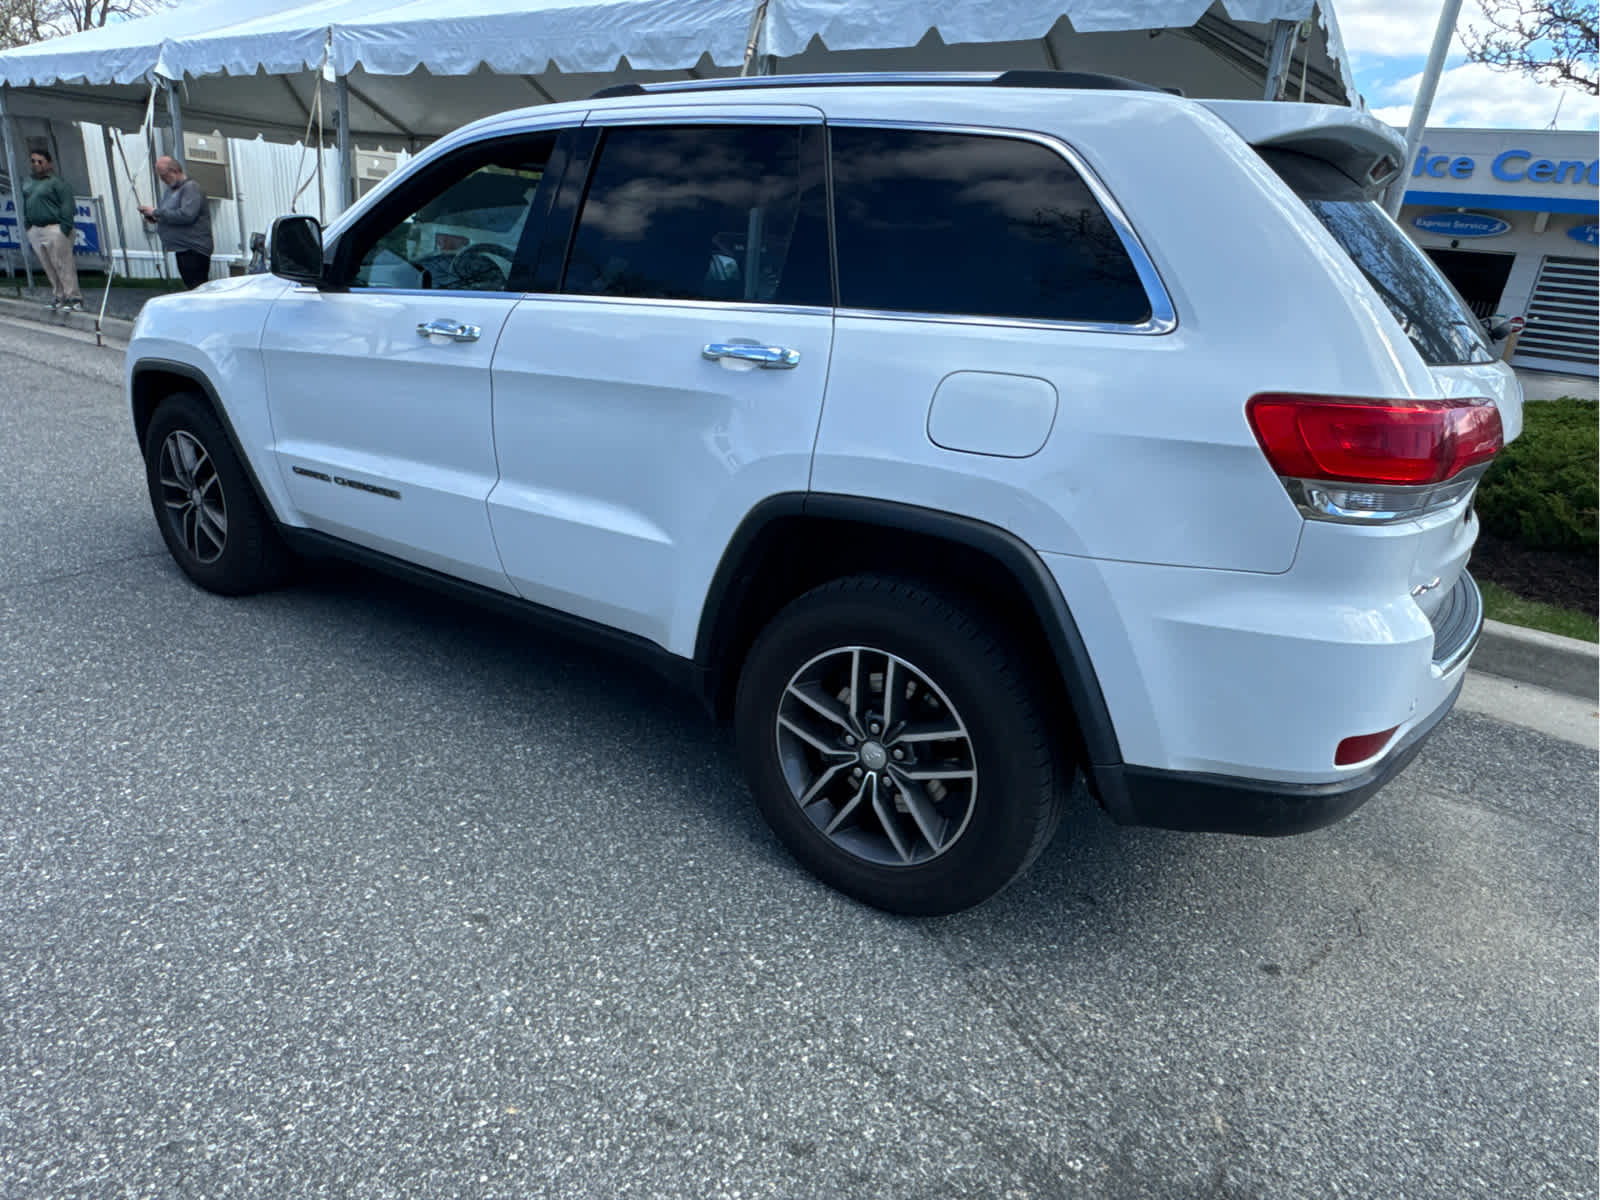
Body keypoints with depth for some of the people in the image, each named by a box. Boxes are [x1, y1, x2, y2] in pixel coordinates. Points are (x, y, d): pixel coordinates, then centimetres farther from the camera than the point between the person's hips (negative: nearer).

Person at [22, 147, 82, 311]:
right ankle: (60, 296, 16)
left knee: (63, 265, -6)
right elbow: (25, 205, 20)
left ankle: (74, 297, 1)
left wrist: (65, 228, -18)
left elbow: (68, 205, -13)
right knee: (49, 267, 9)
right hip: (35, 230, 7)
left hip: (54, 229, -7)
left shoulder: (56, 181, -7)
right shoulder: (27, 183, 16)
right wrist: (28, 226, 13)